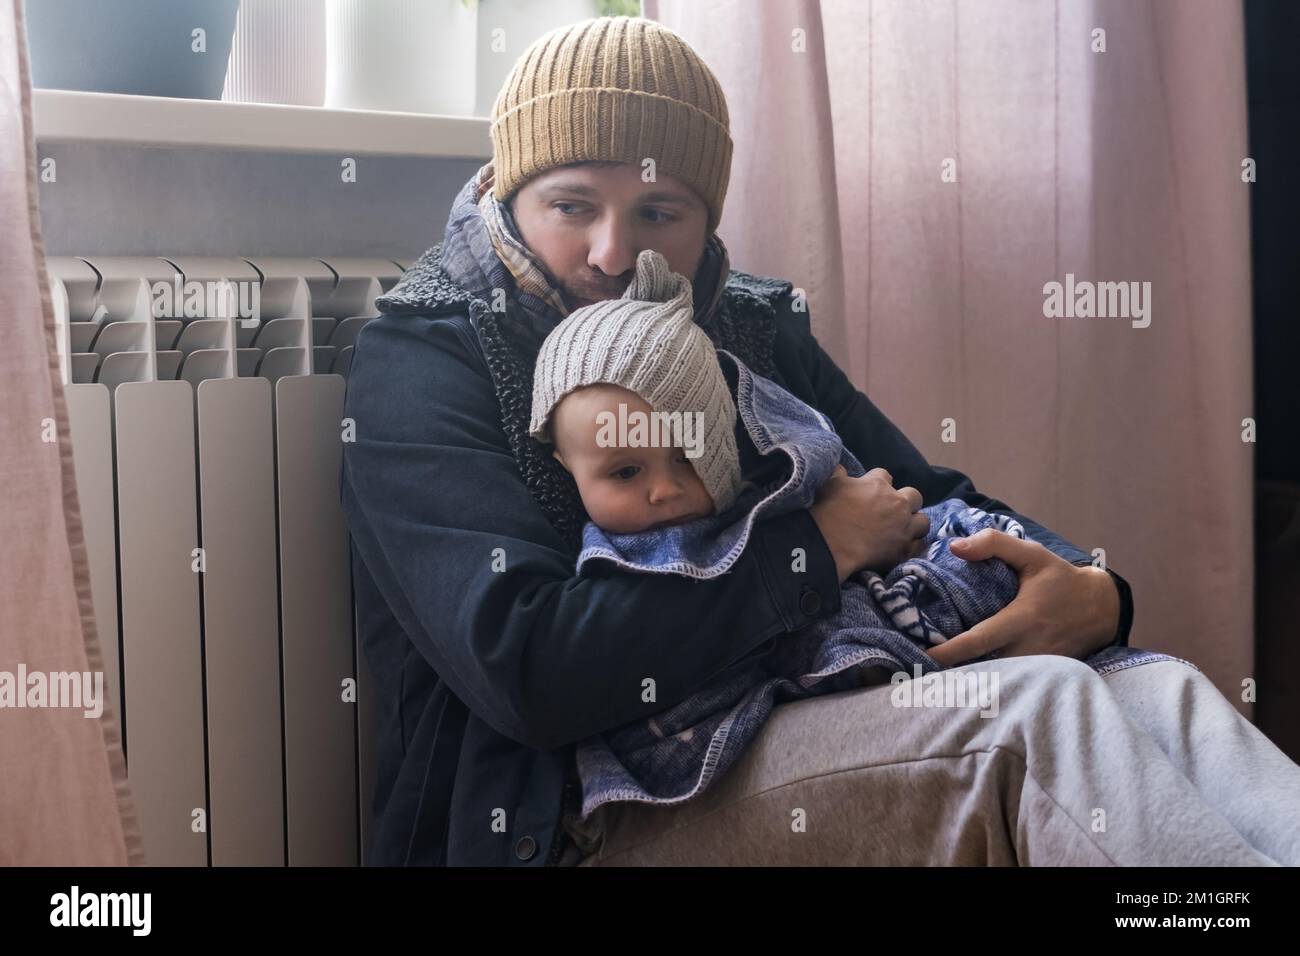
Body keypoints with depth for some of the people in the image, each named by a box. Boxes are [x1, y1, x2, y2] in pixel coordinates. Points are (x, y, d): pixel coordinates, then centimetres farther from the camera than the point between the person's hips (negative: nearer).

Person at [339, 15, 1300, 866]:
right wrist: (818, 548, -14)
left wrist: (1092, 588, -6)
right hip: (557, 818, -6)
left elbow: (930, 501, 18)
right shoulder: (420, 362, -7)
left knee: (1160, 694, -16)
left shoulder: (754, 327, 12)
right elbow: (523, 667, -21)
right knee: (1037, 715, -25)